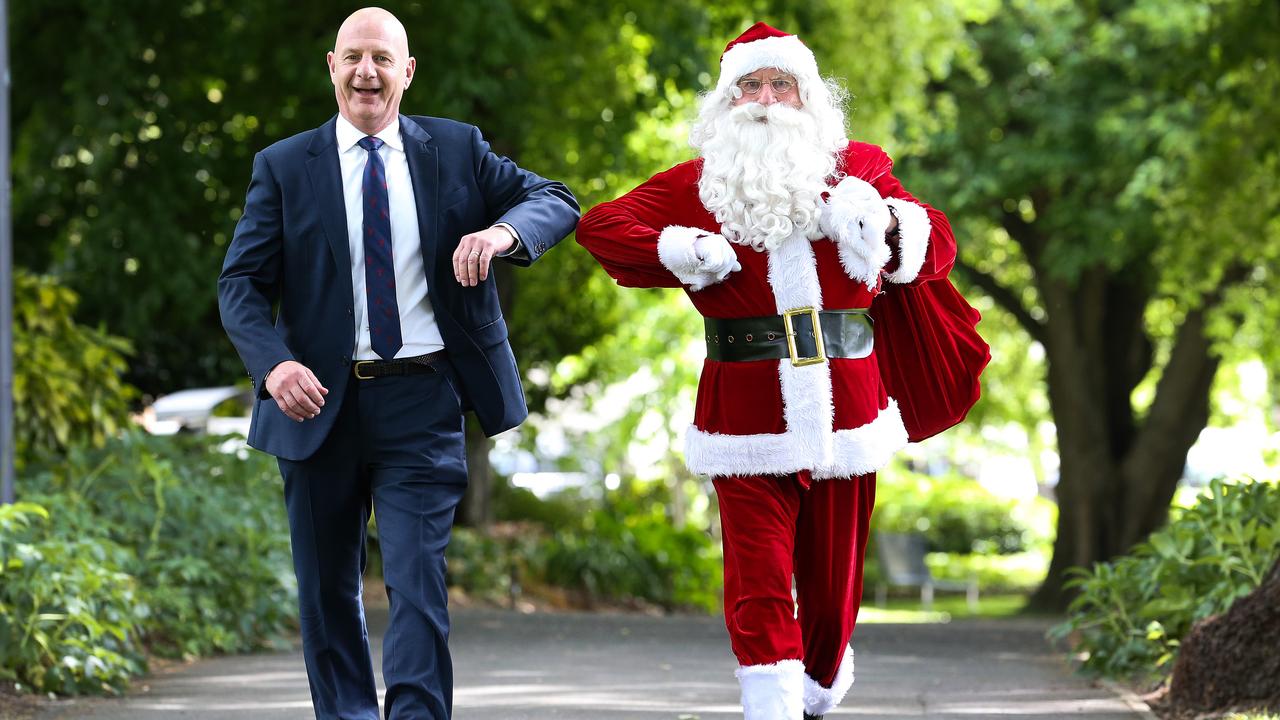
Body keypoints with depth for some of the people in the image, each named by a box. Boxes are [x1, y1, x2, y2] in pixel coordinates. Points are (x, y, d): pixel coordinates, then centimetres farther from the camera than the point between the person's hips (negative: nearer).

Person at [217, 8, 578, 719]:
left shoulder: (455, 150, 7)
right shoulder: (285, 167, 3)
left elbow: (556, 200, 4)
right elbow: (241, 282, -1)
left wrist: (502, 231, -19)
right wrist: (274, 363, -21)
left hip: (421, 402, -1)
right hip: (320, 401, 1)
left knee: (418, 580, -11)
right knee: (326, 588, 10)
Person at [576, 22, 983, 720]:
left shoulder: (858, 171, 12)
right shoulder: (696, 185, 7)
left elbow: (938, 248, 13)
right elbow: (599, 225, 5)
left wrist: (887, 220, -9)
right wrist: (679, 252, -9)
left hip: (844, 410, 2)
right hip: (745, 419, -2)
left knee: (832, 582, 12)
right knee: (759, 584, -12)